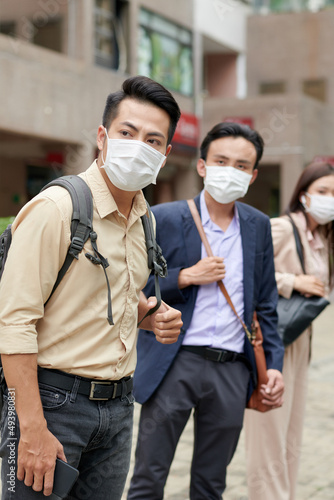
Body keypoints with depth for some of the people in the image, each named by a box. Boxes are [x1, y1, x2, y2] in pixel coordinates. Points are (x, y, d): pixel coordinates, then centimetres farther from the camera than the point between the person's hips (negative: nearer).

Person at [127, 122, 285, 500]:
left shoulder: (258, 226, 11)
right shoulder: (163, 219, -2)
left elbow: (265, 305, 15)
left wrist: (274, 365, 8)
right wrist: (185, 277, -13)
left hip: (233, 370, 4)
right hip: (174, 364, -3)